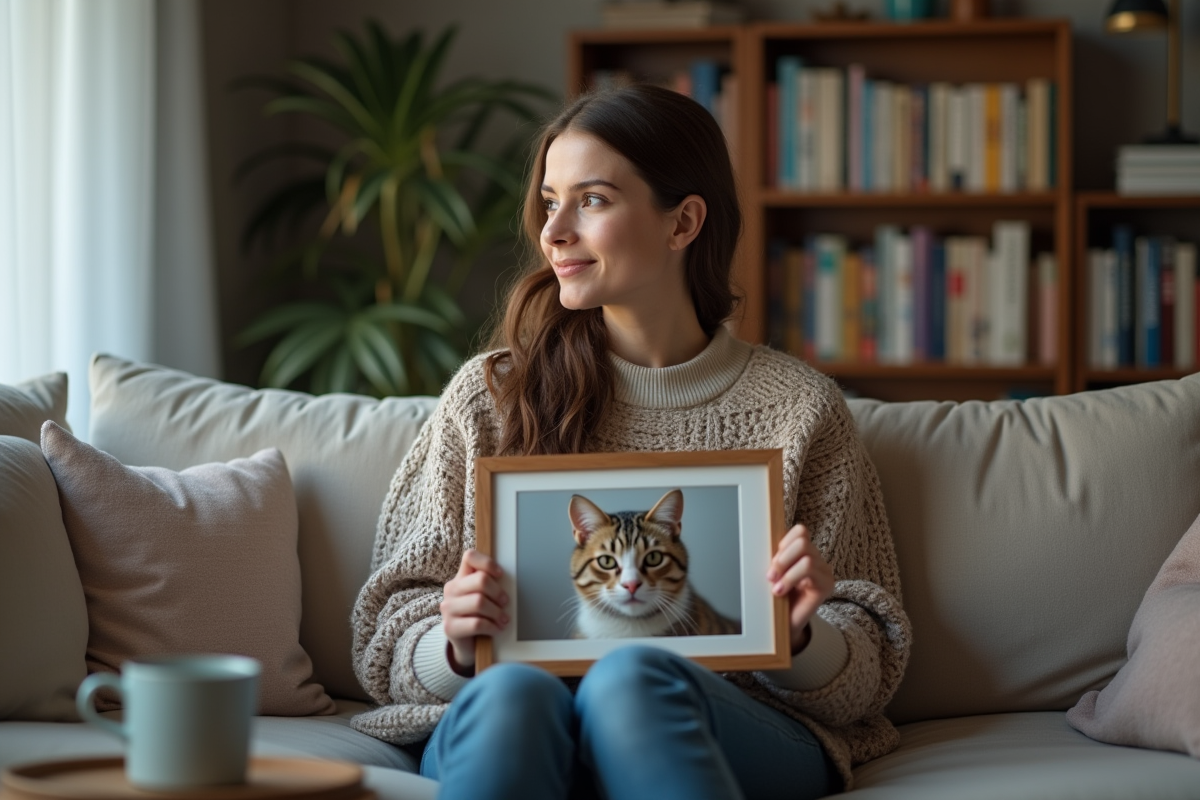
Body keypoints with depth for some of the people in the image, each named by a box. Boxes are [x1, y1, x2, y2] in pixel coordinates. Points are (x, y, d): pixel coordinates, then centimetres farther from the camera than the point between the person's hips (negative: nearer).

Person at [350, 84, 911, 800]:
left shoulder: (799, 408, 11)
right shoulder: (490, 395, 13)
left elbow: (866, 679, 12)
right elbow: (390, 649, 12)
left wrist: (799, 635, -10)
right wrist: (456, 646, -11)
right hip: (497, 730, 1)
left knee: (632, 677, -36)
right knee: (511, 691, -35)